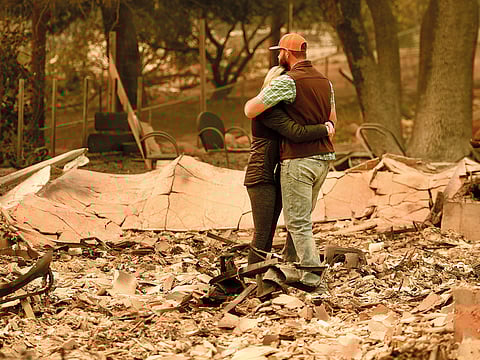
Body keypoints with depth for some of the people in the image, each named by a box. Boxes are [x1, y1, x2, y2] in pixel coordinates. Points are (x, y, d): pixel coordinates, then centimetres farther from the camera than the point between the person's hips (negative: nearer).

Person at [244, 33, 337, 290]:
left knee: (298, 222, -5)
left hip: (298, 160, -8)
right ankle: (290, 264, 29)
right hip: (323, 158, 8)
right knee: (301, 217, 20)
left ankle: (312, 277, -8)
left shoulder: (288, 81, -14)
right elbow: (333, 120, 24)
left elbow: (251, 110, -16)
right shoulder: (324, 81, 13)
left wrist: (251, 102, 7)